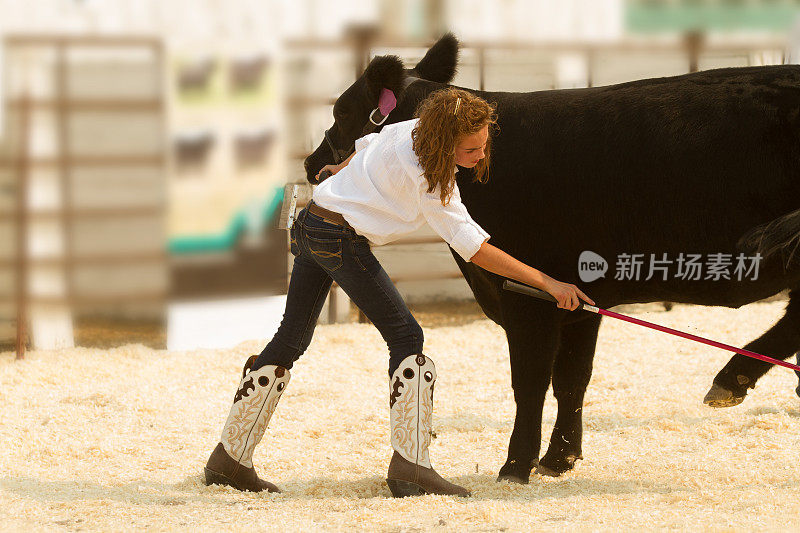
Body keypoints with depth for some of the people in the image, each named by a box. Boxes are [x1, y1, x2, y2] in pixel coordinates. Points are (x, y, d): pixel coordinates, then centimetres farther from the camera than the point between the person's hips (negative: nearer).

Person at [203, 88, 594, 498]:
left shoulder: (410, 129, 4)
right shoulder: (427, 176, -20)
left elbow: (366, 146, 26)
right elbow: (473, 248, -21)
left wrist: (342, 171, 49)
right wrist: (546, 282, -21)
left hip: (311, 224, 10)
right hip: (342, 239, -10)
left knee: (291, 339, 15)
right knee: (405, 337, -7)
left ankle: (229, 457, 19)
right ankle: (409, 464, -14)